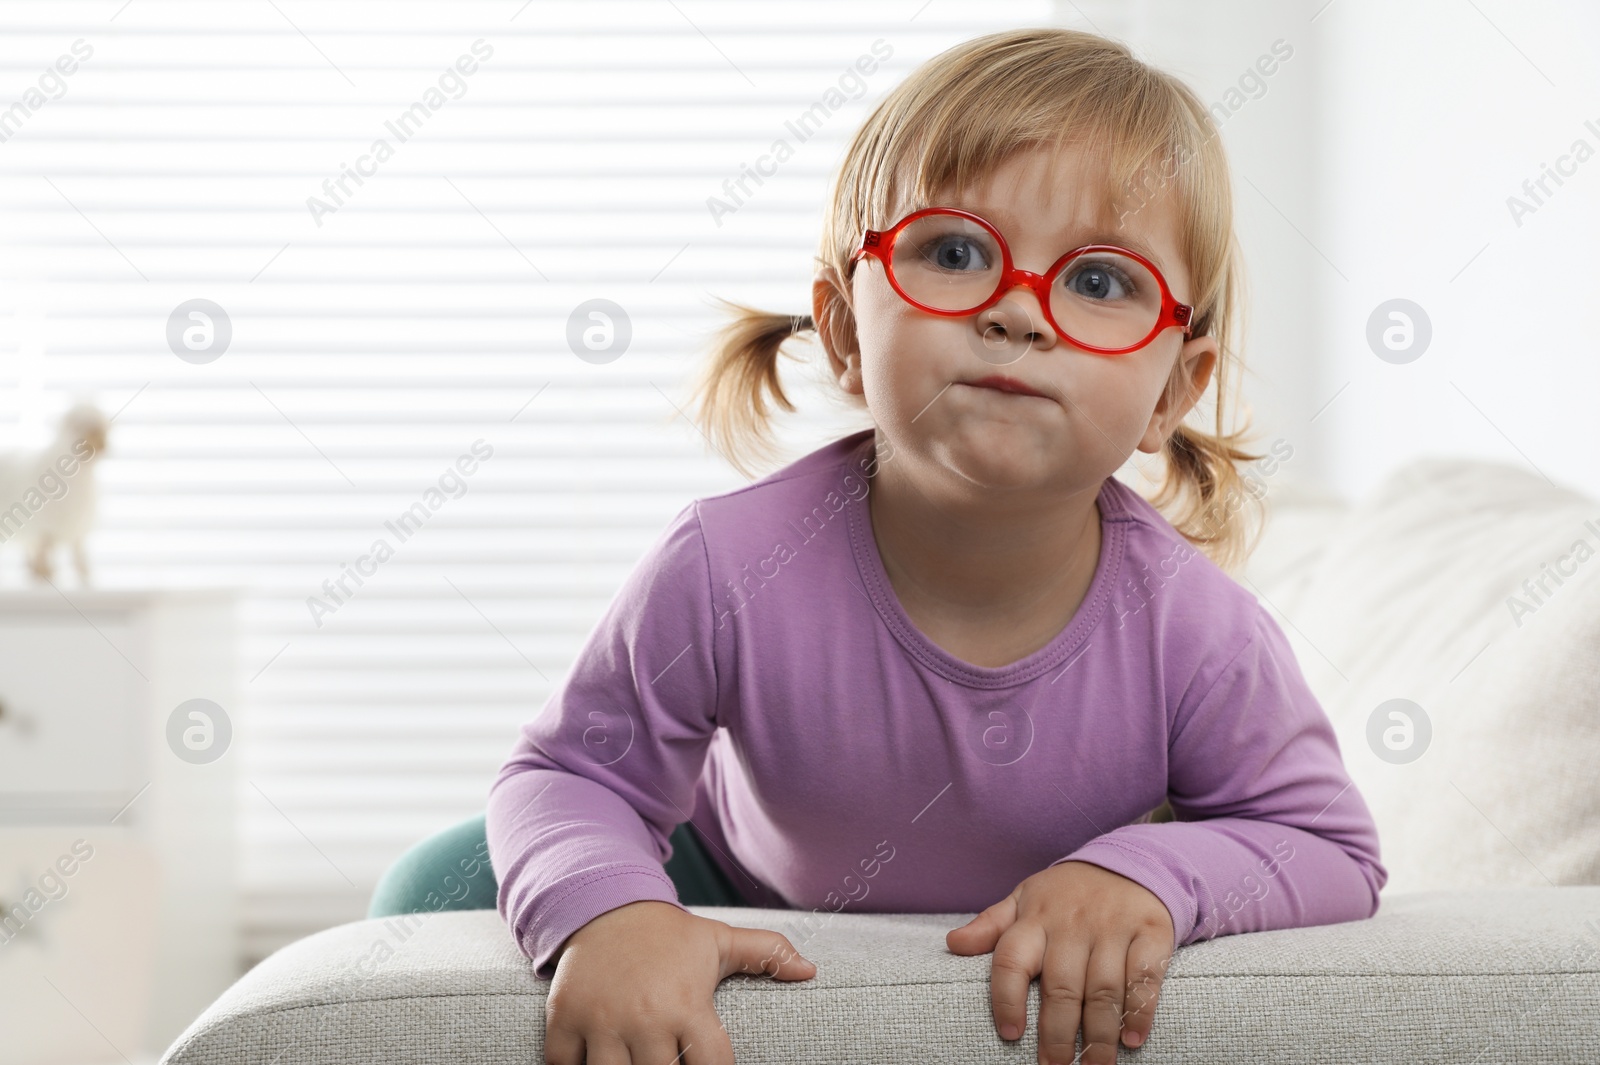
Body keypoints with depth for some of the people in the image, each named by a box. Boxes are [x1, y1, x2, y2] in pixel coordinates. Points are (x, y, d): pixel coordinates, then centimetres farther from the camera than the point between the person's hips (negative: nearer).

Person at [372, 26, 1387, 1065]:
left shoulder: (1199, 637, -32)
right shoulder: (732, 571, -34)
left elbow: (1331, 849, -18)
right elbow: (575, 775, -20)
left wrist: (1147, 875, -38)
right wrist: (608, 914, -44)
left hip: (1050, 966, 1)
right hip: (750, 914, 0)